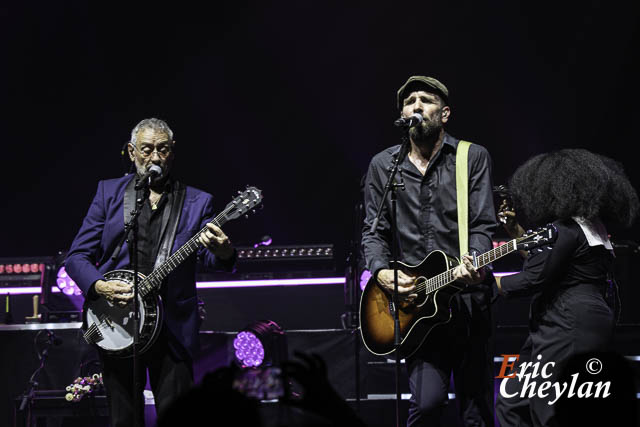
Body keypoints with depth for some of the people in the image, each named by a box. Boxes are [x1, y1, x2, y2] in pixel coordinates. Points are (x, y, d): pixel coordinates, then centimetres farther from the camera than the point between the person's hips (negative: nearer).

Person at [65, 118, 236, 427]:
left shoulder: (196, 202, 7)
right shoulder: (109, 193, 8)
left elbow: (212, 259, -7)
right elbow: (77, 256, 6)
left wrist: (223, 252, -31)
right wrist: (99, 286, -14)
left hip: (172, 329, -1)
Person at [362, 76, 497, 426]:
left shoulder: (473, 158, 7)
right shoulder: (382, 166, 13)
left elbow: (483, 226, -1)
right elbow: (373, 231, 13)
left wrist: (473, 265, -20)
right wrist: (382, 272, -6)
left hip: (468, 299, -1)